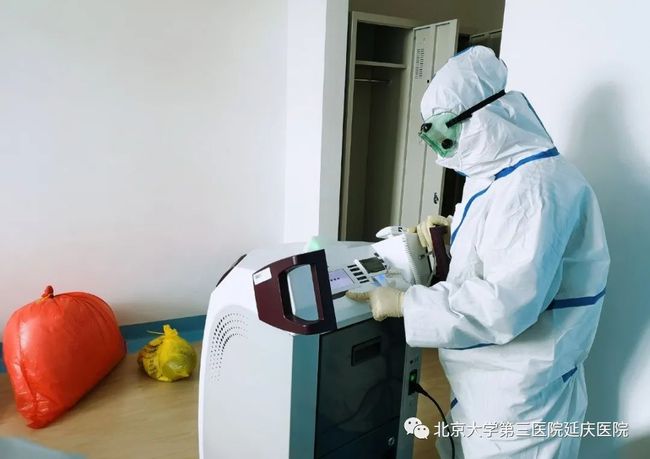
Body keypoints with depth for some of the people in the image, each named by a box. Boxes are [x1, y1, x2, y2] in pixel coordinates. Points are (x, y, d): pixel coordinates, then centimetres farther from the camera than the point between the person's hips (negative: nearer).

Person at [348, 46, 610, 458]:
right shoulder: (500, 174, 7)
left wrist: (403, 303, -25)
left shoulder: (534, 183, -25)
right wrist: (455, 237, 3)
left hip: (520, 394, -9)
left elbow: (503, 305, -32)